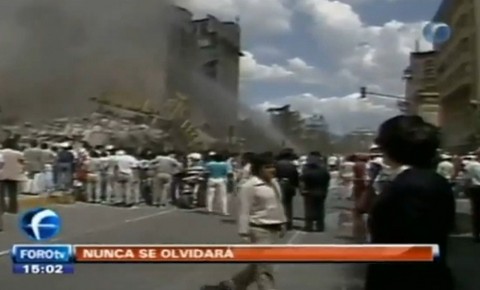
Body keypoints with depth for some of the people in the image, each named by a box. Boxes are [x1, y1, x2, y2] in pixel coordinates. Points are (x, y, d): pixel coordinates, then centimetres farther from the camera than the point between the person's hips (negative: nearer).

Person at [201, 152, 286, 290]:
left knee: (257, 265, 17)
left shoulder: (274, 183, 11)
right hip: (260, 230, -9)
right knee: (264, 268, -4)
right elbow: (244, 211, -15)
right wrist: (245, 233, -17)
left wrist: (282, 223, 20)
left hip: (273, 229, 9)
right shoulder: (250, 186, -15)